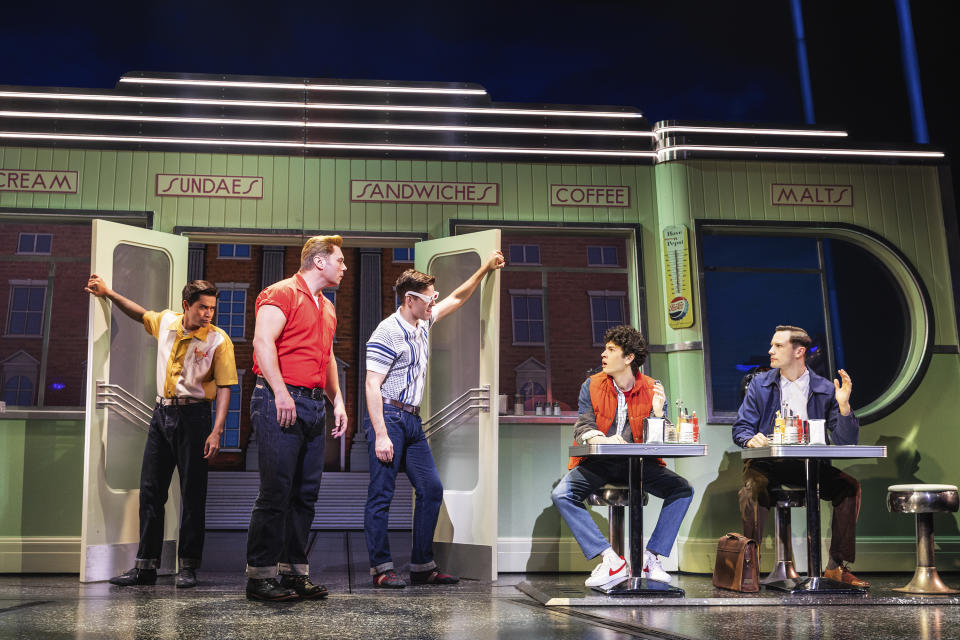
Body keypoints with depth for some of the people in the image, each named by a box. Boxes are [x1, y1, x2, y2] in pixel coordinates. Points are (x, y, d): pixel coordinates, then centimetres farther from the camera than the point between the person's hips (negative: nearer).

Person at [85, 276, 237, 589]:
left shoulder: (218, 340, -10)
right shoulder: (166, 321, 5)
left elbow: (224, 388, -13)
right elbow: (140, 314, 29)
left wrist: (216, 431, -20)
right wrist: (107, 293, 24)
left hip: (193, 415, -5)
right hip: (162, 413, 5)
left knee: (192, 493, -2)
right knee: (150, 490, 6)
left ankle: (188, 566, 6)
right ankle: (146, 566, 13)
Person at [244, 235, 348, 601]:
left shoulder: (327, 308, 22)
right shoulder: (282, 293, -4)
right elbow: (263, 342, -15)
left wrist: (337, 400, 17)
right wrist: (281, 392, -22)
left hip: (314, 404, 9)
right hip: (280, 402, -8)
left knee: (306, 493, 8)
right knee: (276, 492, -8)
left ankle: (295, 572, 16)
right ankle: (260, 577, -1)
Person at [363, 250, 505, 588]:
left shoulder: (423, 323, 12)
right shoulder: (388, 332, -13)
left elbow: (456, 298, 27)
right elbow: (372, 386, -17)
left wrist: (485, 269, 21)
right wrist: (380, 435, -22)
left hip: (413, 420, 9)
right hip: (388, 417, -9)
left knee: (431, 489, 6)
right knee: (381, 496, -4)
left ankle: (422, 565, 13)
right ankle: (381, 569, 3)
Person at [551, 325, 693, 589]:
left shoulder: (651, 389, 1)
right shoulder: (592, 386, 2)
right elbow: (582, 428, -6)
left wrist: (658, 411, -21)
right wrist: (601, 440, -29)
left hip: (638, 463, 1)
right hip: (598, 463, 0)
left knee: (683, 490, -21)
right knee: (561, 495, -26)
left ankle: (650, 558, -12)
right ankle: (611, 561, -24)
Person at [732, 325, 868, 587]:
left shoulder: (824, 389, 5)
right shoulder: (760, 384, 7)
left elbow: (845, 441, -2)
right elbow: (741, 427, 3)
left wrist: (844, 405, -18)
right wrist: (751, 439, -21)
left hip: (809, 466, 1)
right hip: (767, 464, -1)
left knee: (850, 487, -22)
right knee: (752, 491, -33)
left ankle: (836, 566, -10)